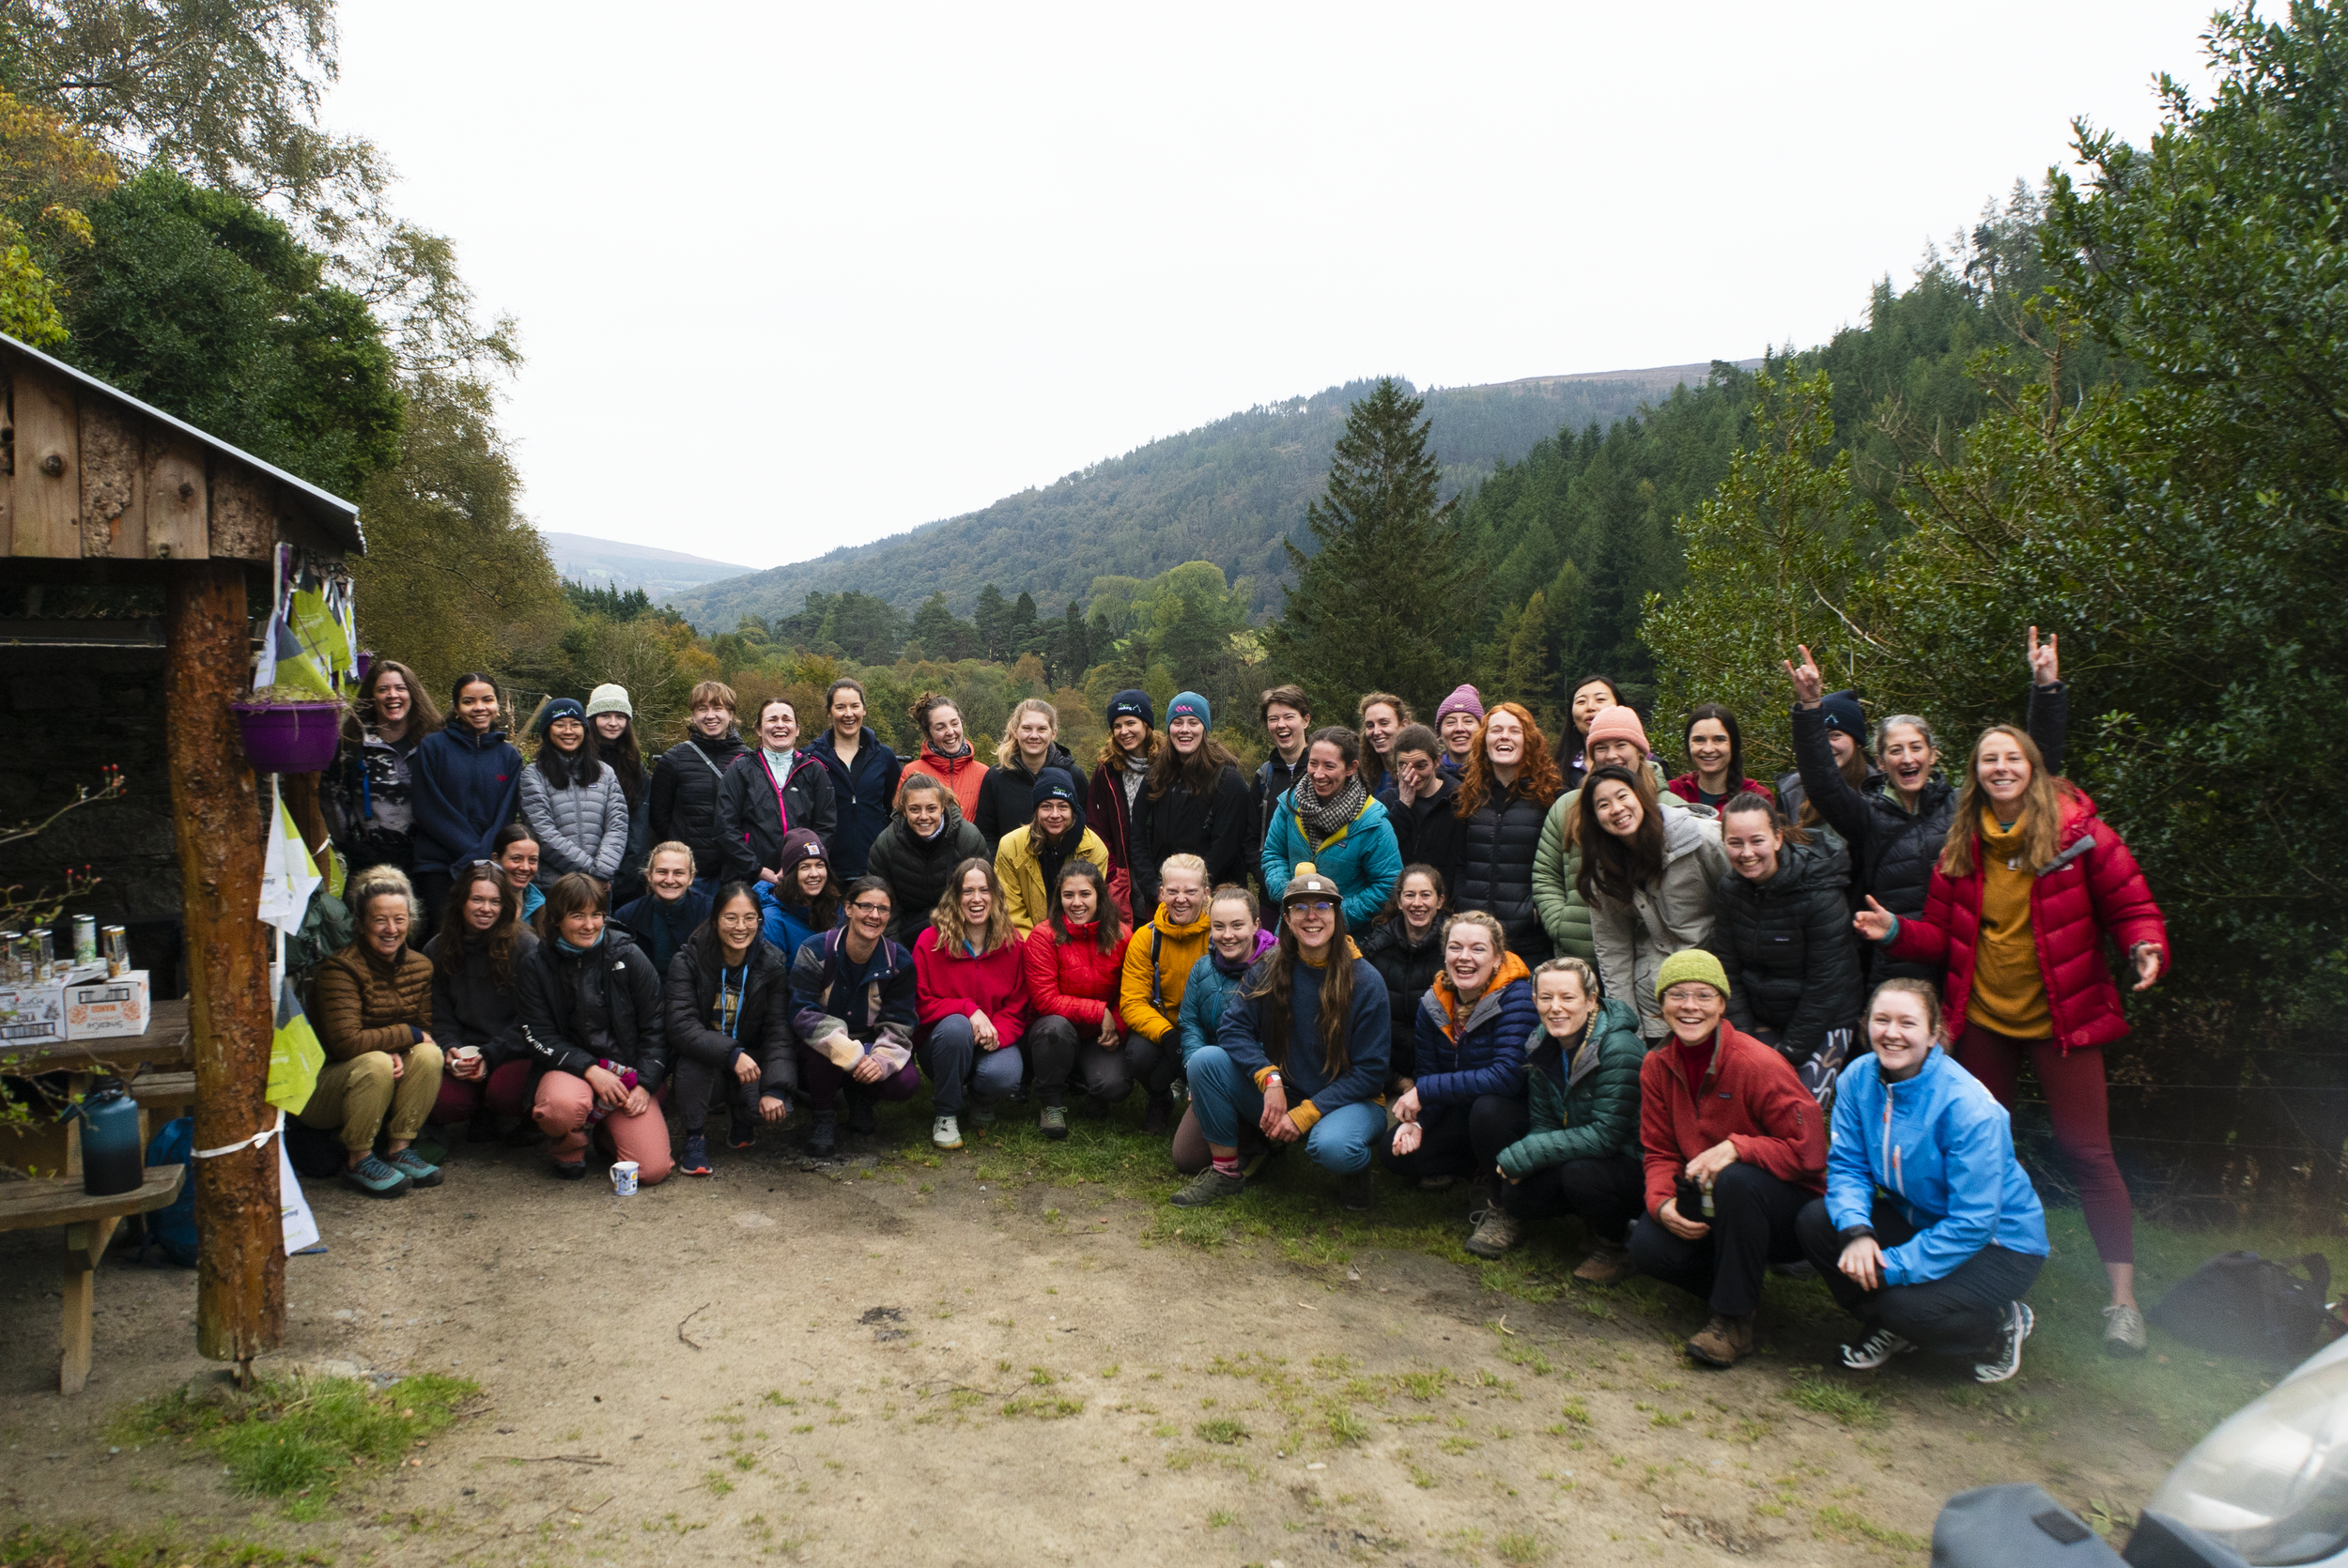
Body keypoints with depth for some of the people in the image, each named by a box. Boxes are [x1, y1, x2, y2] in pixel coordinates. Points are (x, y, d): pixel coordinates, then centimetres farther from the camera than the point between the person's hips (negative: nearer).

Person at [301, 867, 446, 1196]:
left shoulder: (420, 966, -1)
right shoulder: (341, 968, -21)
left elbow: (424, 1031, 0)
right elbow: (346, 1042, -30)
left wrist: (398, 1053, -22)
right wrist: (406, 1034, -20)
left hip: (383, 1088, 5)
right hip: (320, 1086, -5)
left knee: (428, 1054, -21)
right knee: (375, 1063, -34)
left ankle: (398, 1149, -10)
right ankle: (357, 1161, -16)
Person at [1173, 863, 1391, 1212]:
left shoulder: (1366, 982, -12)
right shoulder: (1269, 969, -3)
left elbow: (1370, 1072, -11)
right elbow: (1232, 1028, -7)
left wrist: (1304, 1115, -19)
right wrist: (1269, 1079, -25)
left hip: (1347, 1101, -3)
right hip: (1279, 1097, 4)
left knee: (1332, 1146, -38)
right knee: (1205, 1060, -18)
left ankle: (1354, 1167, 0)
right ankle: (1225, 1172, -3)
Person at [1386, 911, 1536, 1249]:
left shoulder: (1517, 997, -23)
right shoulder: (1434, 1002, -3)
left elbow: (1507, 1076, -33)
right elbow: (1428, 1071, 1)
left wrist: (1424, 1091, -29)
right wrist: (1416, 1122, -20)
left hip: (1518, 1113, -6)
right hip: (1462, 1114, 6)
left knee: (1487, 1108, -38)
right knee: (1397, 1152, -14)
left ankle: (1504, 1208, -13)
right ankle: (1479, 1167, 10)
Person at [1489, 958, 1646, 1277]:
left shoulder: (1619, 1049, -24)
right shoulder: (1544, 1047, -2)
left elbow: (1607, 1133, -28)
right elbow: (1542, 1123, 3)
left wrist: (1524, 1155, -27)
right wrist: (1516, 1160, -19)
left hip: (1636, 1165, -6)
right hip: (1577, 1153, 6)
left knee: (1580, 1173, -35)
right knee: (1515, 1196, -18)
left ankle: (1614, 1247, -5)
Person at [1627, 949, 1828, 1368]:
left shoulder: (1758, 1064, -19)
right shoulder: (1656, 1067, -1)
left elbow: (1810, 1150, -19)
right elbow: (1659, 1153, 4)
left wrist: (1735, 1148, -31)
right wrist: (1662, 1203, -16)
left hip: (1788, 1208, -5)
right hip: (1705, 1207, 5)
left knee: (1737, 1180, -37)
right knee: (1647, 1247, -22)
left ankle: (1733, 1321, -18)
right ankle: (1740, 1286, 9)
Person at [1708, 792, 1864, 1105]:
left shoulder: (1820, 895, -21)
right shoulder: (1728, 890, -6)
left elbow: (1825, 985, -17)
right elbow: (1728, 970, -1)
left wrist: (1791, 1053, -15)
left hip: (1824, 1023, -4)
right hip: (1762, 1018, 4)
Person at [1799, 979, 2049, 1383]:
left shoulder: (1969, 1108, -27)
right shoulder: (1859, 1078, -10)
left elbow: (1972, 1224, -27)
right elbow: (1847, 1166, -8)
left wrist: (1892, 1267, -30)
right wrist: (1855, 1230, -29)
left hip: (1996, 1241, -6)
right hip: (1914, 1220, 6)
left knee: (1910, 1307, -30)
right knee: (1815, 1220, -17)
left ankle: (2006, 1326, 4)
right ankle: (1890, 1329, 7)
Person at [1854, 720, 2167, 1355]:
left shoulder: (2076, 832, -6)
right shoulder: (1961, 848, 4)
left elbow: (2132, 907, -2)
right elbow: (1943, 937, 9)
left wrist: (2146, 947, -21)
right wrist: (1896, 931, -10)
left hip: (2061, 1018, -4)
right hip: (1983, 1018, 4)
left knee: (2086, 1149, -4)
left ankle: (2123, 1297, 7)